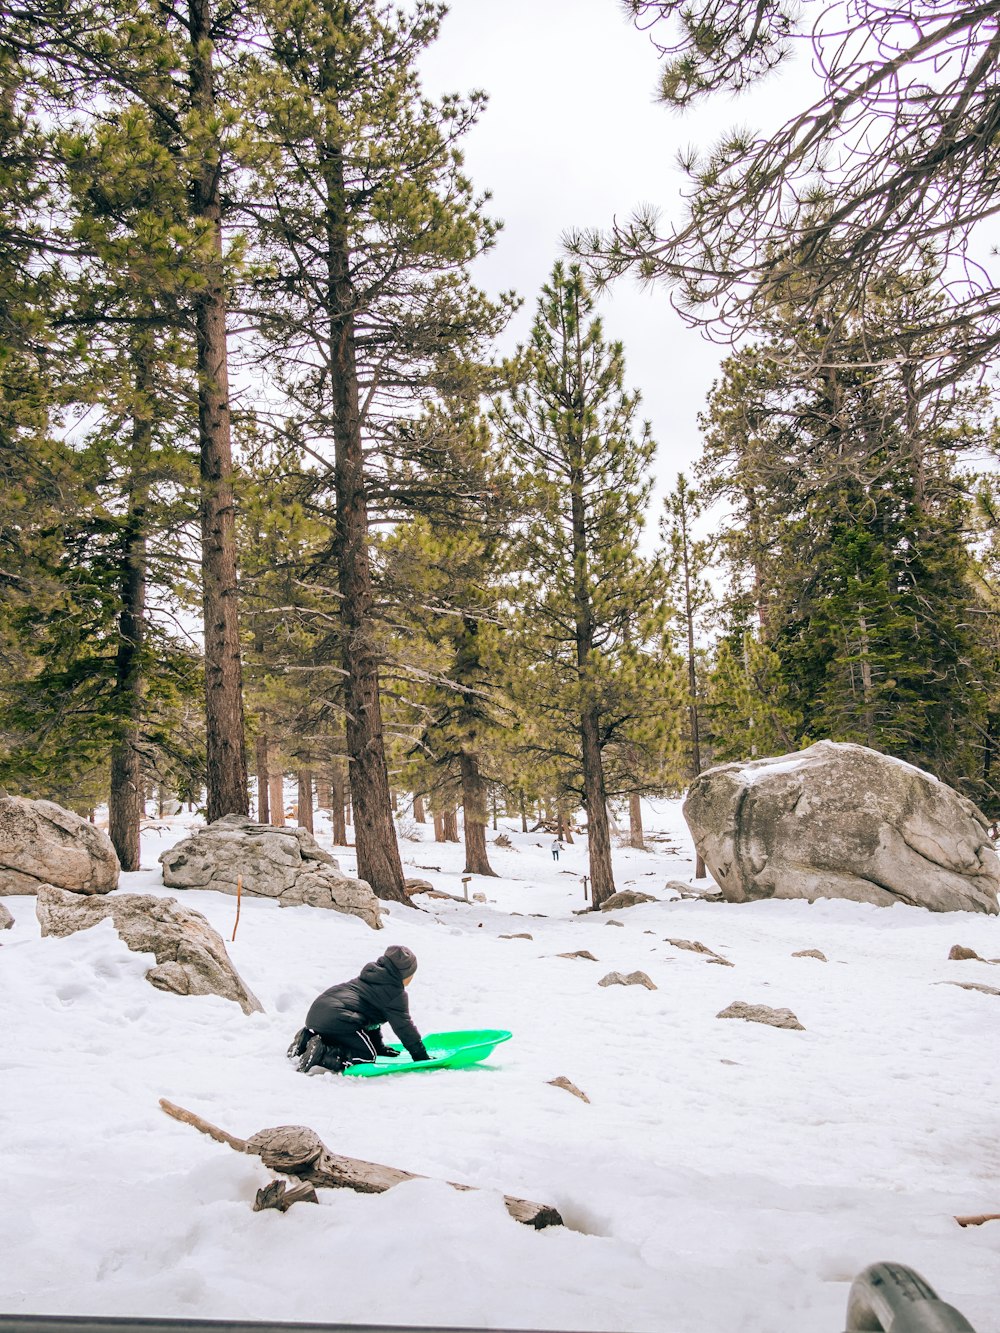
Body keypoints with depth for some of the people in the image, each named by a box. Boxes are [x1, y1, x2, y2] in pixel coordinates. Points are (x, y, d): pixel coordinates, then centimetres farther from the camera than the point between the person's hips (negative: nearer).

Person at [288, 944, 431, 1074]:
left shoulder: (372, 976, 29)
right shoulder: (395, 993, 1)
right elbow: (404, 1026, 2)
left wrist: (380, 1047, 40)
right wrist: (422, 1056, 11)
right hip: (337, 1019, -10)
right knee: (367, 1056, -2)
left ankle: (307, 1038, 8)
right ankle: (321, 1052, -19)